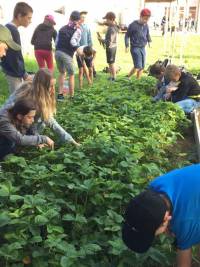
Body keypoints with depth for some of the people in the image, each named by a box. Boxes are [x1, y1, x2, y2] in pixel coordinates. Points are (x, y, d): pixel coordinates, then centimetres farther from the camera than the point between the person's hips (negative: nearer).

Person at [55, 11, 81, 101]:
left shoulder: (63, 28, 19)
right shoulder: (77, 30, 1)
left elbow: (56, 41, 14)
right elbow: (73, 43, -12)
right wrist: (78, 48, 6)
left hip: (58, 52, 6)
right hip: (67, 54, -5)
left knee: (62, 73, 21)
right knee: (71, 75, 9)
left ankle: (60, 94, 16)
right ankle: (72, 96, 12)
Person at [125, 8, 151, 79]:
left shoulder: (146, 26, 6)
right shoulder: (133, 25, -10)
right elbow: (127, 35, -4)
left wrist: (149, 41, 5)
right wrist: (127, 45, -11)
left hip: (143, 48, 6)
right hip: (135, 48, -6)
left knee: (142, 67, 7)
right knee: (138, 66, -14)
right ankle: (127, 77, 4)